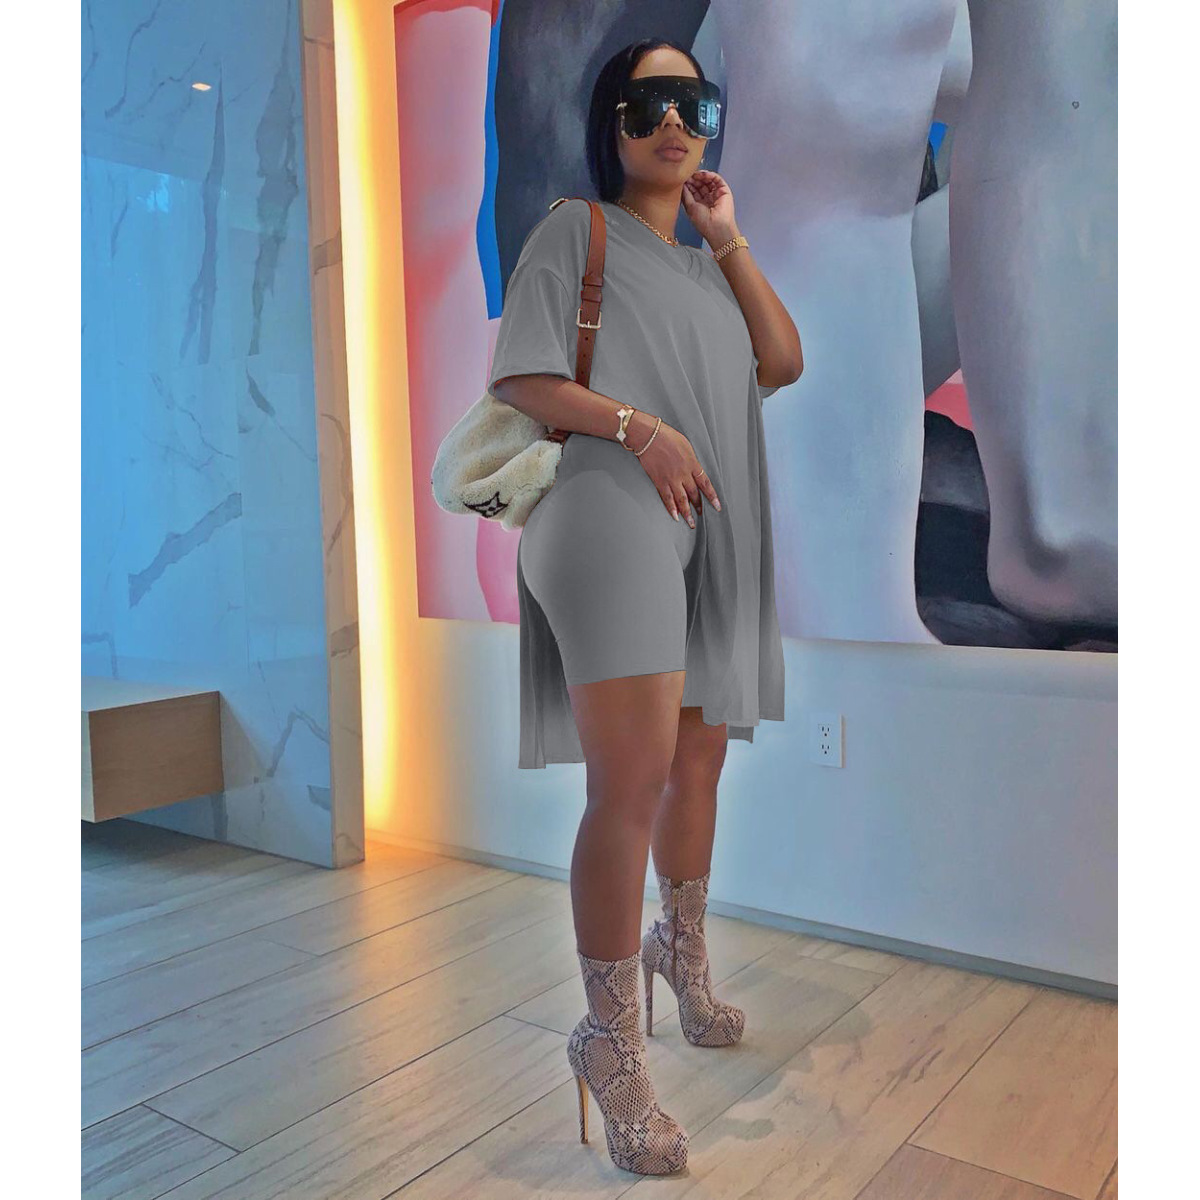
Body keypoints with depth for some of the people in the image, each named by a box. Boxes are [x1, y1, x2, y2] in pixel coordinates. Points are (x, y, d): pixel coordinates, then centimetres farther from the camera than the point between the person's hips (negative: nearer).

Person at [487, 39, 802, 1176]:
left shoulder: (706, 260, 26)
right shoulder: (575, 229, 6)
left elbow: (782, 362, 13)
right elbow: (521, 377, -4)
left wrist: (729, 238, 10)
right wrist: (639, 424, -16)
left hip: (714, 528, 8)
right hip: (615, 513, -7)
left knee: (700, 757, 16)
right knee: (632, 780, -16)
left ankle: (682, 950, 39)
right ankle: (611, 1042, -1)